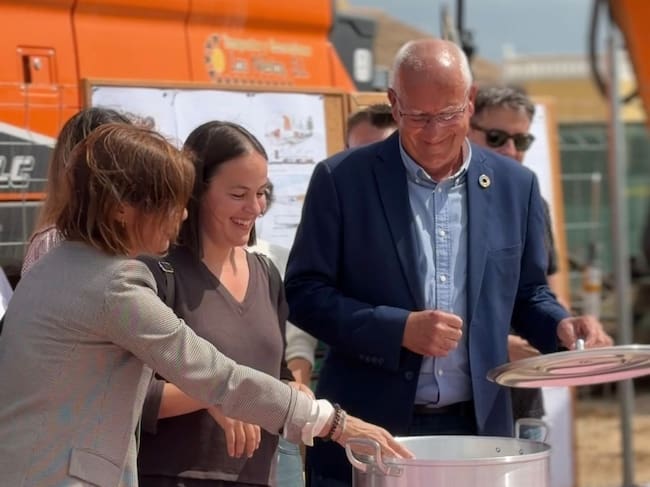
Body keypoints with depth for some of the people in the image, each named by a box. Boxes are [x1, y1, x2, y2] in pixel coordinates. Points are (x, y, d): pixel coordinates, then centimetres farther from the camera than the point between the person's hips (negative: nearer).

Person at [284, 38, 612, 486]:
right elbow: (304, 293, -4)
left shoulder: (516, 185, 6)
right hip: (368, 432, -2)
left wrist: (561, 327, -7)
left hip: (478, 430, 3)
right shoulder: (343, 179, -4)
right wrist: (399, 330, -16)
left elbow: (527, 293, 15)